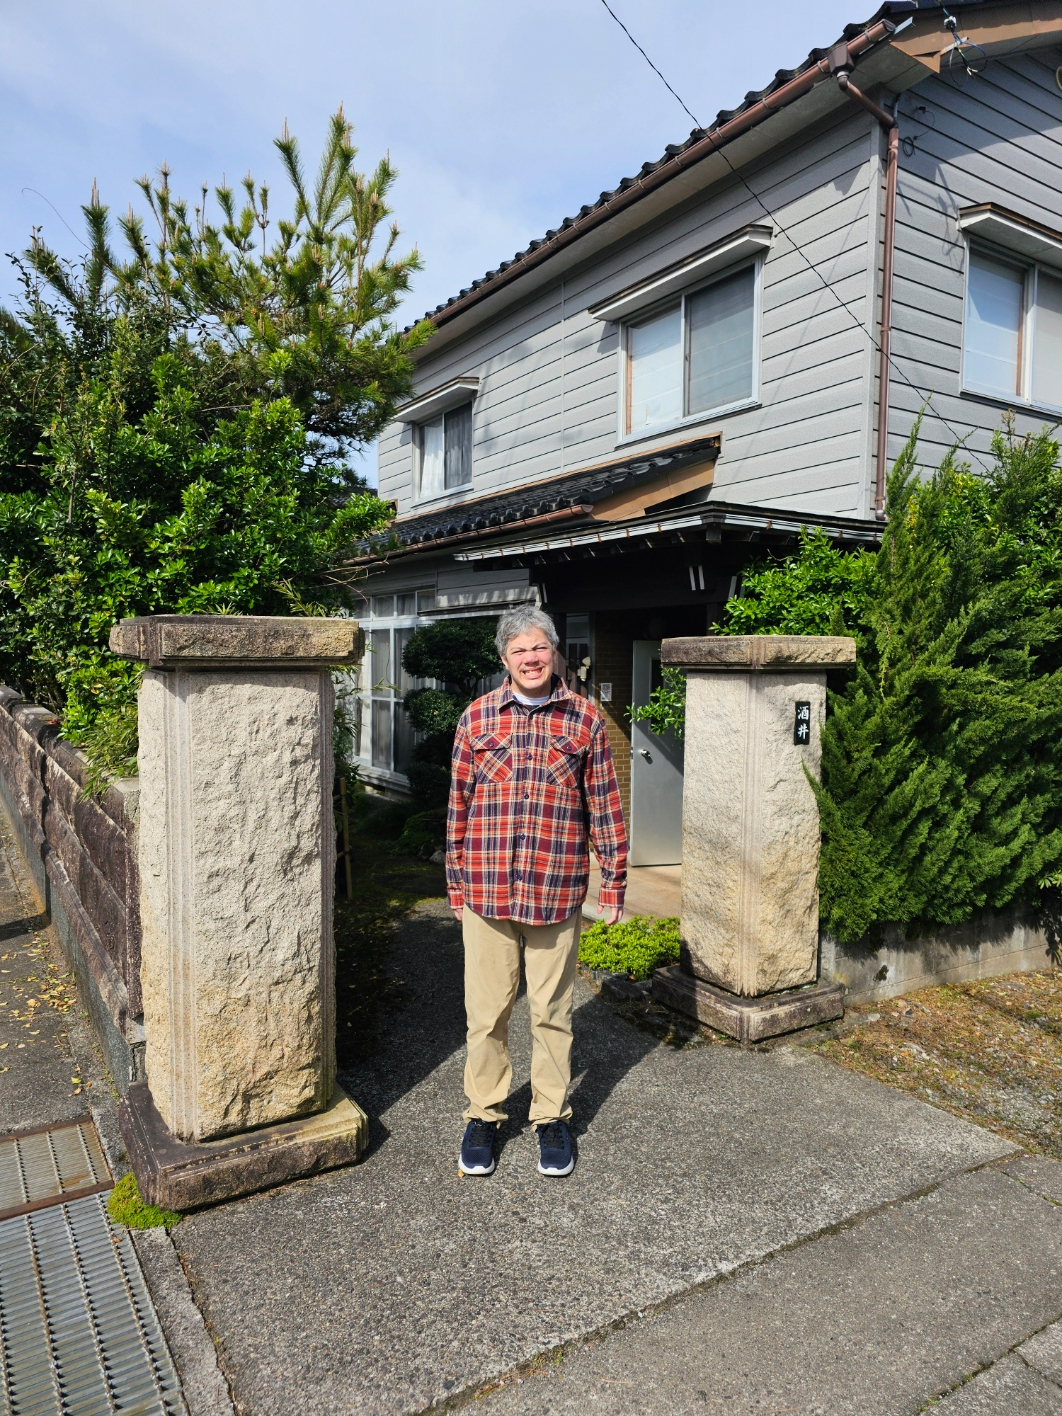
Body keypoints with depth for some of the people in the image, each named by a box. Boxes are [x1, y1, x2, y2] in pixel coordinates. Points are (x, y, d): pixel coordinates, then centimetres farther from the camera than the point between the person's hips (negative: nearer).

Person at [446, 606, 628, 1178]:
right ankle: (483, 1114, 29)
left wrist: (613, 880, 3)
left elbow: (604, 805, 4)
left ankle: (551, 1117, 30)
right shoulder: (477, 717, 3)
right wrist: (456, 882, 6)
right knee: (487, 1011, 10)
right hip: (486, 891, 1)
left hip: (557, 893, 0)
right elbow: (459, 805, 6)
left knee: (552, 1012, 12)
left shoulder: (584, 718, 2)